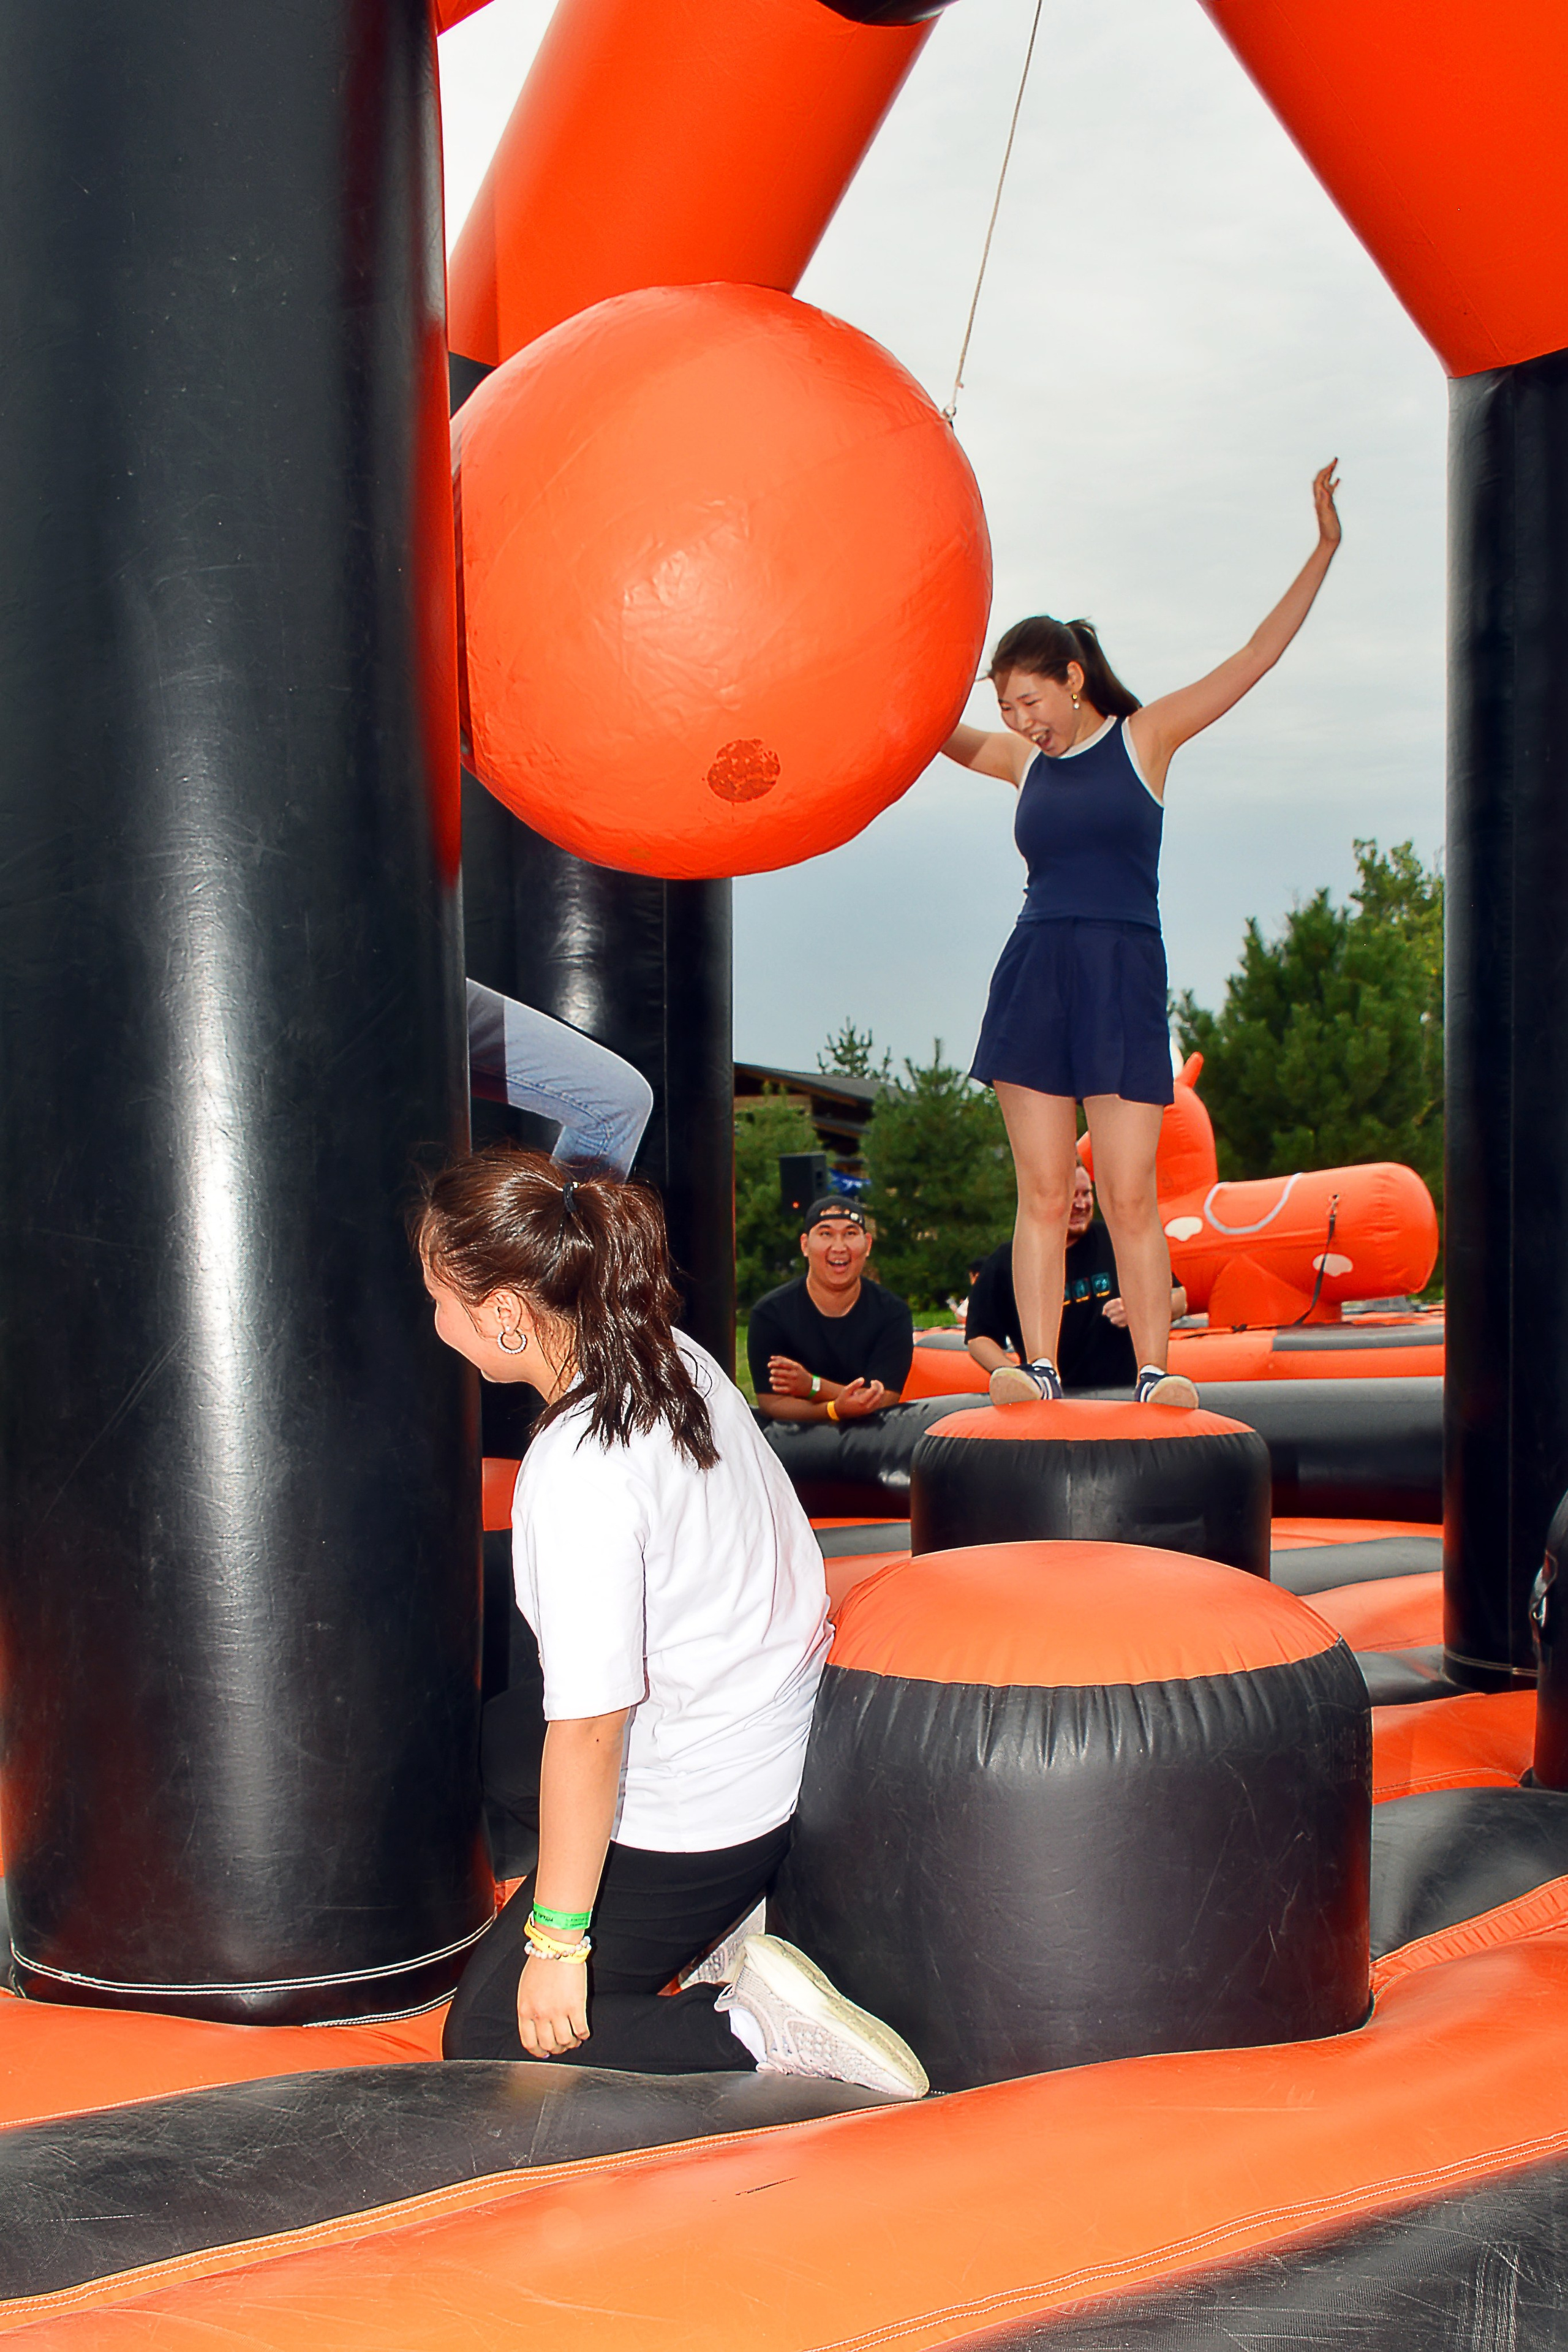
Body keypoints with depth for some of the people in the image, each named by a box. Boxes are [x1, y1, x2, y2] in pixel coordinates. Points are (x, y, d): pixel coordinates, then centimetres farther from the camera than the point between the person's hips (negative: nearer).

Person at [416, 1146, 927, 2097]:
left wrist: (557, 1941, -18)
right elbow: (780, 1534, 12)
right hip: (783, 1758, 9)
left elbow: (590, 1731, -28)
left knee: (492, 2042, 4)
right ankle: (719, 1923, 12)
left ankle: (754, 2033, -8)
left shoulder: (581, 1480, -30)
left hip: (692, 1819, -9)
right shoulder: (676, 1357, -4)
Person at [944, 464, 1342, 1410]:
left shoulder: (1145, 736, 5)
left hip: (1125, 982, -3)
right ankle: (1039, 1367, 1)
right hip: (1033, 977, 3)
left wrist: (1324, 550, -3)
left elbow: (1256, 657, 2)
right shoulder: (1022, 761, 14)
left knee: (1131, 1196, -6)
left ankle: (1156, 1371, 0)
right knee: (1044, 1192, 0)